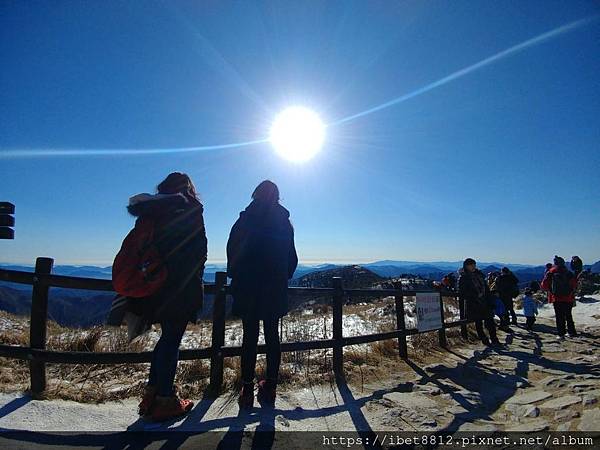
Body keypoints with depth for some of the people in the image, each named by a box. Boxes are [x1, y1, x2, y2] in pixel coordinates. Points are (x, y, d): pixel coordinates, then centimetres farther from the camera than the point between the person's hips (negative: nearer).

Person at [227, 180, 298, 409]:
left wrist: (235, 278, 11)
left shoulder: (244, 221, -3)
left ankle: (247, 390, 11)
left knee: (250, 338, 6)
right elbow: (292, 258, 4)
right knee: (272, 337, 10)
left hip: (248, 289, -1)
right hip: (275, 290, 2)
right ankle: (270, 387, 17)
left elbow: (233, 252, -1)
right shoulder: (284, 223, 2)